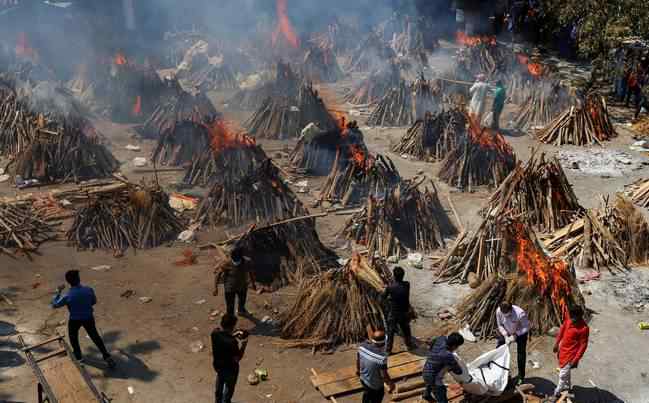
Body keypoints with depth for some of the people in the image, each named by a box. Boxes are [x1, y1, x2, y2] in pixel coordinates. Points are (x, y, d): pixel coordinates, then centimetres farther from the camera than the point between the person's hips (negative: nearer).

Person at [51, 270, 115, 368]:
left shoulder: (68, 296, -27)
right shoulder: (89, 290, -20)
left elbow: (54, 305, -9)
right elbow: (94, 302, -1)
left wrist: (58, 292, 0)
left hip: (74, 320, -2)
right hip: (88, 318, 2)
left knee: (73, 337, 27)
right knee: (95, 336, 18)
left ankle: (78, 357, 42)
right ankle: (107, 357, 18)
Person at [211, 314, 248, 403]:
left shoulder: (215, 333, -19)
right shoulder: (232, 342, -38)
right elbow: (237, 358, -25)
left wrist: (233, 335, -2)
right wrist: (244, 344, -18)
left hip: (217, 364, 7)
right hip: (229, 368, -7)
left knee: (219, 385, 33)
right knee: (228, 389, 22)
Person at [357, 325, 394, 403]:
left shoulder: (362, 346, -19)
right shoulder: (382, 357, -37)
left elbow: (358, 359, 0)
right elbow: (384, 375, -26)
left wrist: (358, 369, 20)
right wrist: (390, 384, -6)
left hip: (363, 379, 5)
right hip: (375, 385, -5)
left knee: (367, 394, 33)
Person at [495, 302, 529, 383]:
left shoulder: (520, 314, -39)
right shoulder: (498, 311, -28)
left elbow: (526, 327, -23)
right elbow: (500, 325, -11)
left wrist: (515, 335, -30)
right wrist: (505, 336, -23)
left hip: (520, 333, -4)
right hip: (506, 332, 4)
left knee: (521, 355, -3)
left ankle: (521, 377, 13)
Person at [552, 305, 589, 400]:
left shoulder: (584, 328, -27)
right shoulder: (569, 318, -10)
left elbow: (583, 345, -19)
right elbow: (562, 329, 7)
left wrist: (576, 360, -17)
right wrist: (557, 343, 14)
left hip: (571, 354, -6)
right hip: (563, 349, 6)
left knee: (563, 375, 3)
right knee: (565, 372, 26)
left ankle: (557, 394, 20)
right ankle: (566, 387, 48)